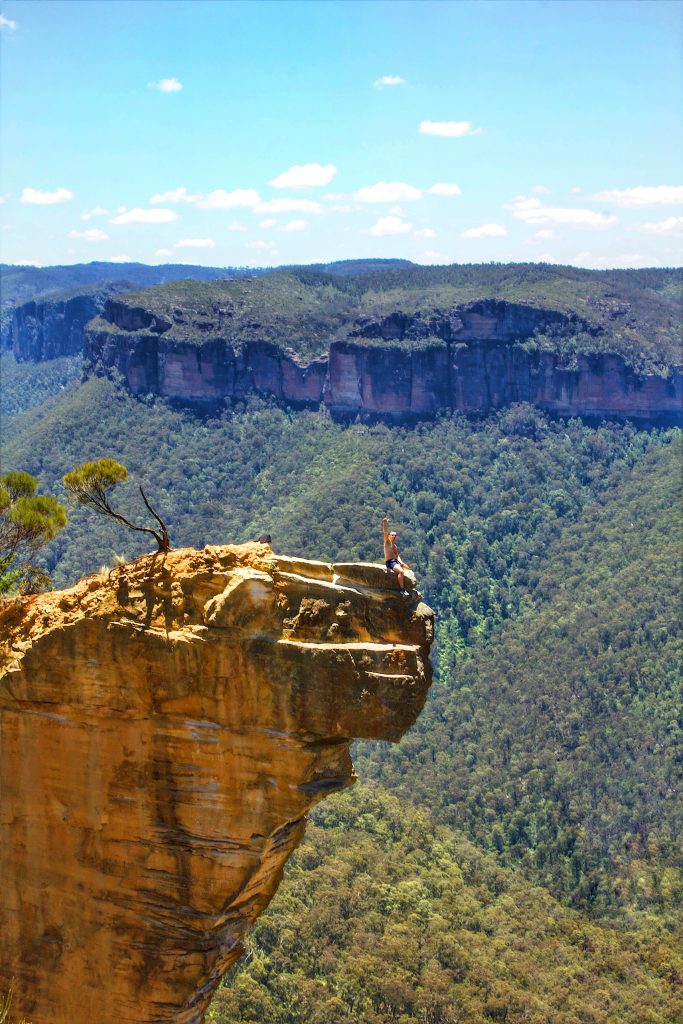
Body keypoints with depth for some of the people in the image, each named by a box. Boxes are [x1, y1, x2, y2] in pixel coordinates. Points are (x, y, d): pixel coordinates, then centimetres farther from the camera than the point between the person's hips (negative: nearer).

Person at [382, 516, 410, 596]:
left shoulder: (395, 546, 21)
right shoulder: (387, 542, 2)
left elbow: (397, 555, 14)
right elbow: (385, 532, -11)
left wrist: (401, 562, -3)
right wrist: (385, 524, -23)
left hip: (396, 561, 9)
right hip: (389, 562, -9)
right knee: (401, 571, -28)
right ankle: (402, 590, -29)